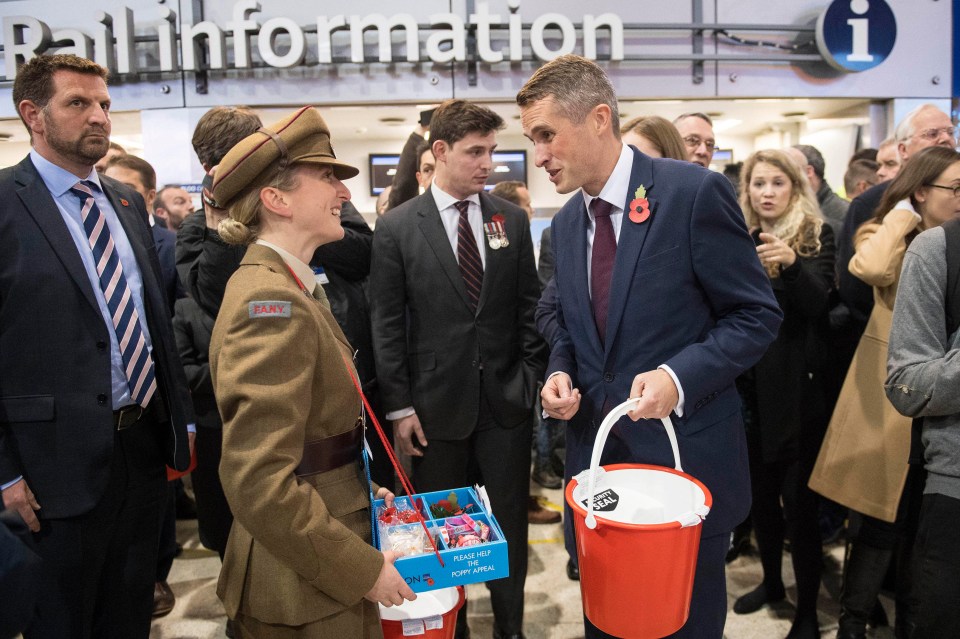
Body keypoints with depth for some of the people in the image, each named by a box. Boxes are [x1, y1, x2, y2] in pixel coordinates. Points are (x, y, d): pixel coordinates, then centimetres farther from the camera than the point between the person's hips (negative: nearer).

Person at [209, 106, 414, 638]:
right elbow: (260, 484, -27)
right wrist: (362, 568, -20)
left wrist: (361, 490, 12)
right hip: (305, 593, -9)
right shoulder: (271, 302, -23)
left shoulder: (289, 288, 7)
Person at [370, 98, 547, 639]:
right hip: (437, 402, -1)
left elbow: (530, 307, 7)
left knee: (511, 519, 12)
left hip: (506, 398, 2)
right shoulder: (397, 227, -4)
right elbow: (388, 325, -4)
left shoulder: (512, 219, 4)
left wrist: (532, 377, 1)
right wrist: (400, 406, -6)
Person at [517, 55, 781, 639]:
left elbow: (758, 314, -11)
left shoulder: (694, 191, -14)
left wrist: (679, 376, -24)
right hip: (597, 456, 5)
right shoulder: (566, 223, 6)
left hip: (686, 456, -5)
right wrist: (560, 373, -4)